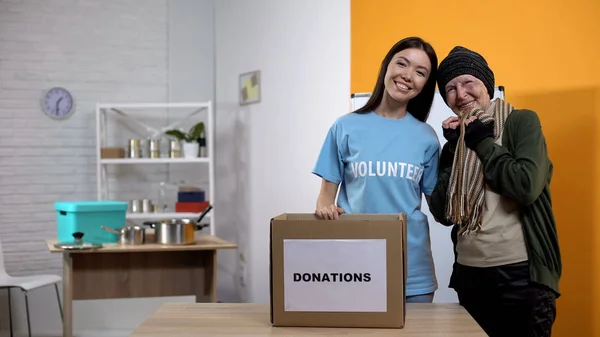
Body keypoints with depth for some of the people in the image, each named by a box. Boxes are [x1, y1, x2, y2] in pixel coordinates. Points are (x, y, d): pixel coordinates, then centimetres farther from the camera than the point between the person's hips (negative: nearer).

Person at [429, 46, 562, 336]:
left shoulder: (521, 121, -3)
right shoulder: (456, 140, 11)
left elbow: (527, 187, -20)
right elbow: (442, 214, 3)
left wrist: (483, 142, -8)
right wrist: (452, 150, -3)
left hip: (519, 273, -5)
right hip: (469, 274, 5)